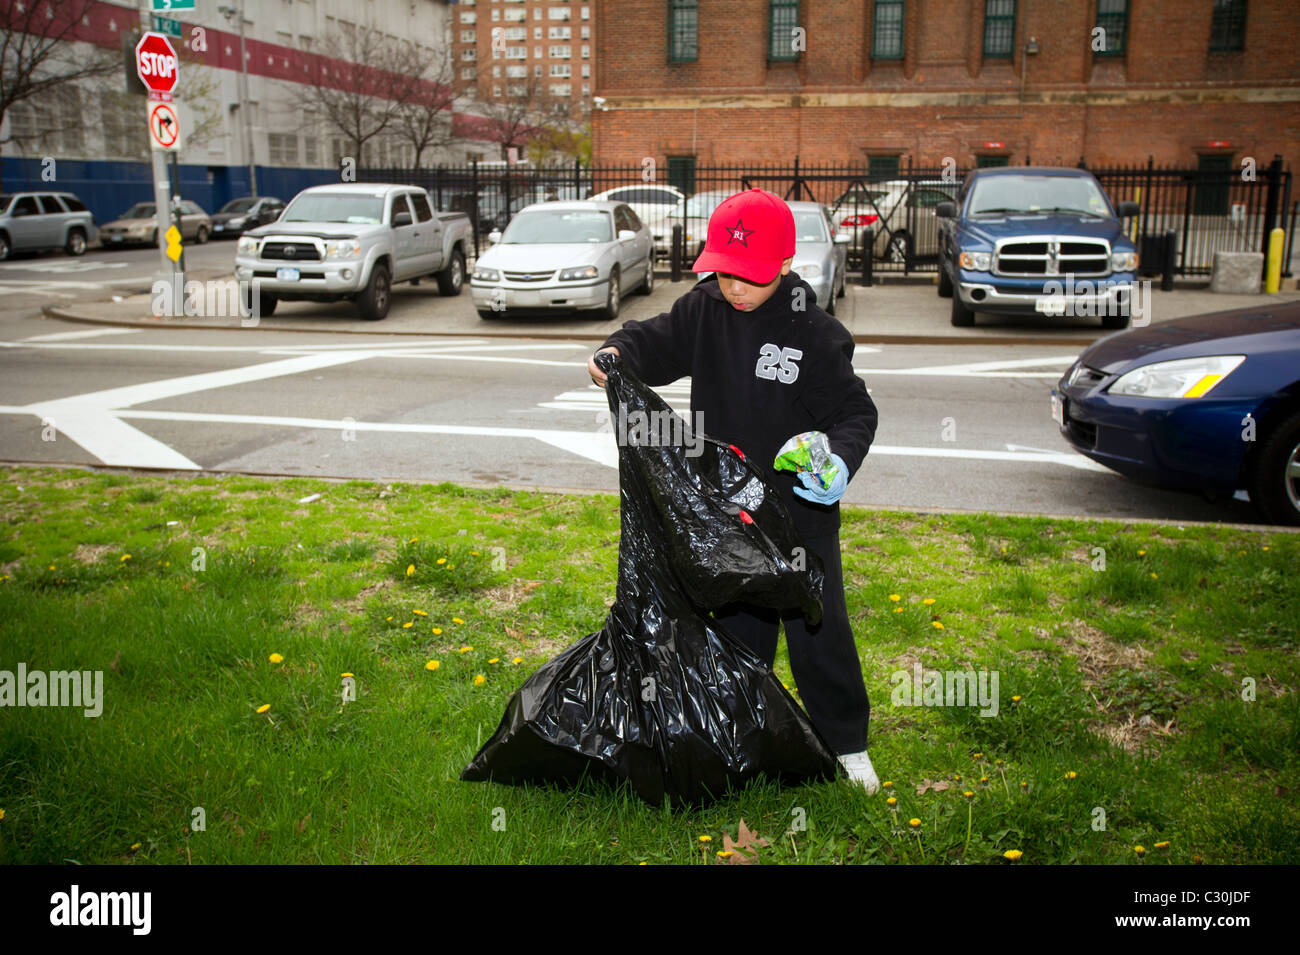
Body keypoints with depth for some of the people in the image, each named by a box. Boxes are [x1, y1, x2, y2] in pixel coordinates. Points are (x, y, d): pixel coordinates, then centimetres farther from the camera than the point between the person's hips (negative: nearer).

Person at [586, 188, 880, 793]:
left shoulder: (815, 333, -13)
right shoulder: (702, 311, -2)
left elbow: (855, 410, -10)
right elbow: (656, 342, 7)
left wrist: (842, 459, -30)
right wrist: (618, 352, -16)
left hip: (801, 509, -3)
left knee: (817, 626, 5)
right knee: (737, 623, 16)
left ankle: (846, 742, 23)